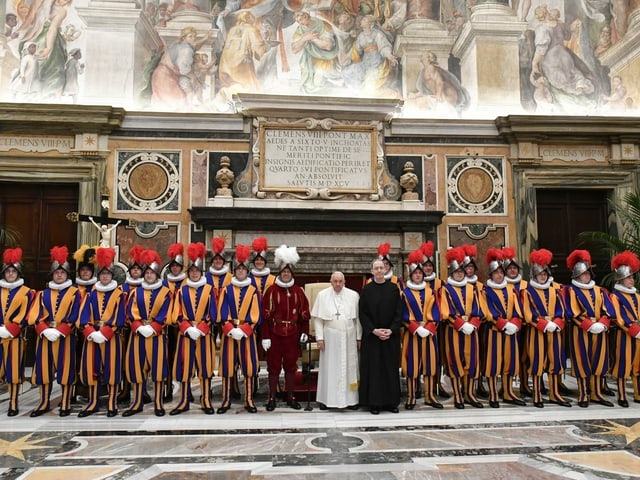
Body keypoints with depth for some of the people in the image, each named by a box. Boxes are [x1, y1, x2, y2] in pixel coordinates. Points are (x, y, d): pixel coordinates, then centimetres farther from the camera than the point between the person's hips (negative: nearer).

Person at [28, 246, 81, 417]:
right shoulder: (44, 293, 10)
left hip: (65, 337, -3)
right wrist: (45, 330, -15)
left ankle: (65, 404, 12)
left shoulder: (74, 293, 0)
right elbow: (36, 316, 1)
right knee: (44, 368, 7)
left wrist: (59, 331, -17)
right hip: (45, 336, 3)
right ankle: (44, 403, 21)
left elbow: (74, 317, -7)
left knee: (66, 369, 1)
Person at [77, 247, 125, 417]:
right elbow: (84, 316, 2)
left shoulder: (119, 294, 0)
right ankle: (93, 403, 18)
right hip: (92, 336, 3)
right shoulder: (91, 294, 10)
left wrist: (104, 333, -17)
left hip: (111, 337, -3)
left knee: (111, 369, -1)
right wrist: (91, 333, -14)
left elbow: (119, 319, -7)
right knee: (91, 369, 6)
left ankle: (112, 404, 8)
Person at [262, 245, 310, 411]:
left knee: (291, 366, 11)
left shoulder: (298, 291, 5)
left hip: (293, 335, 2)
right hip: (275, 334, -2)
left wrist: (305, 332, 2)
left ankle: (290, 396, 23)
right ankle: (272, 398, 16)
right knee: (274, 366, 5)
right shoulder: (271, 290, -4)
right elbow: (266, 314, -7)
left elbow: (304, 312, 8)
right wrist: (265, 336, -10)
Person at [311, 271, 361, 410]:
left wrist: (359, 338, 3)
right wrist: (319, 337, -5)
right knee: (329, 367, 5)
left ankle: (350, 399, 17)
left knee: (349, 367, 7)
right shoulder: (322, 295, -1)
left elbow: (358, 318, 5)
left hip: (348, 337, 1)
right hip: (330, 337, -1)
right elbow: (317, 318, 0)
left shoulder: (353, 295, 1)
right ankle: (326, 398, 15)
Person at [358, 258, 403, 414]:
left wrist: (391, 330, -11)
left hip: (391, 335, 1)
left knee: (391, 368, 7)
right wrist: (374, 330, -13)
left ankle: (391, 402, 16)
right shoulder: (367, 289, -1)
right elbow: (362, 314, -3)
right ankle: (374, 402, 11)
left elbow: (399, 312, 1)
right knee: (373, 369, 2)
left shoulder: (394, 288, 2)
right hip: (371, 336, -1)